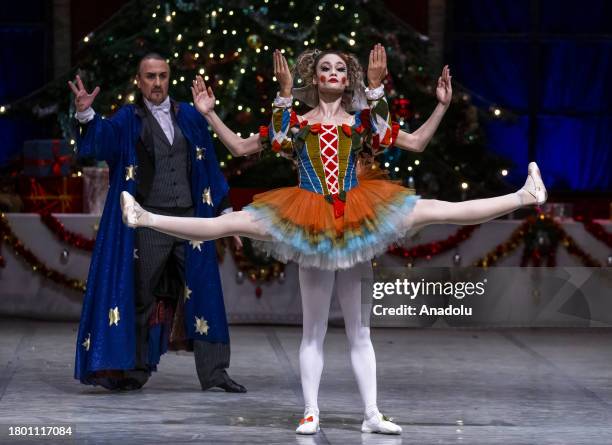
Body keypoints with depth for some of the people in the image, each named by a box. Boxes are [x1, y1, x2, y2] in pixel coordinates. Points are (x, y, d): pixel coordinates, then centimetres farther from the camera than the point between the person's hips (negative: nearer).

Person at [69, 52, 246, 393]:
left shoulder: (189, 117, 10)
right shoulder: (128, 120, 2)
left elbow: (209, 166, 13)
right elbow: (101, 140, -17)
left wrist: (224, 209, 12)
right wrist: (86, 114, -36)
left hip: (189, 217, 3)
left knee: (203, 292, 3)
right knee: (143, 296, 2)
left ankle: (213, 371, 7)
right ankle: (137, 369, 12)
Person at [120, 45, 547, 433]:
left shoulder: (363, 120, 9)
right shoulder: (295, 122, 6)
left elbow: (416, 142, 8)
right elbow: (241, 147, 7)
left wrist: (442, 105, -1)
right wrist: (210, 114, -2)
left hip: (357, 222, 2)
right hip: (310, 225, -2)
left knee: (359, 329, 0)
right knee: (313, 329, -1)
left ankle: (372, 413, 2)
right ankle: (310, 412, 1)